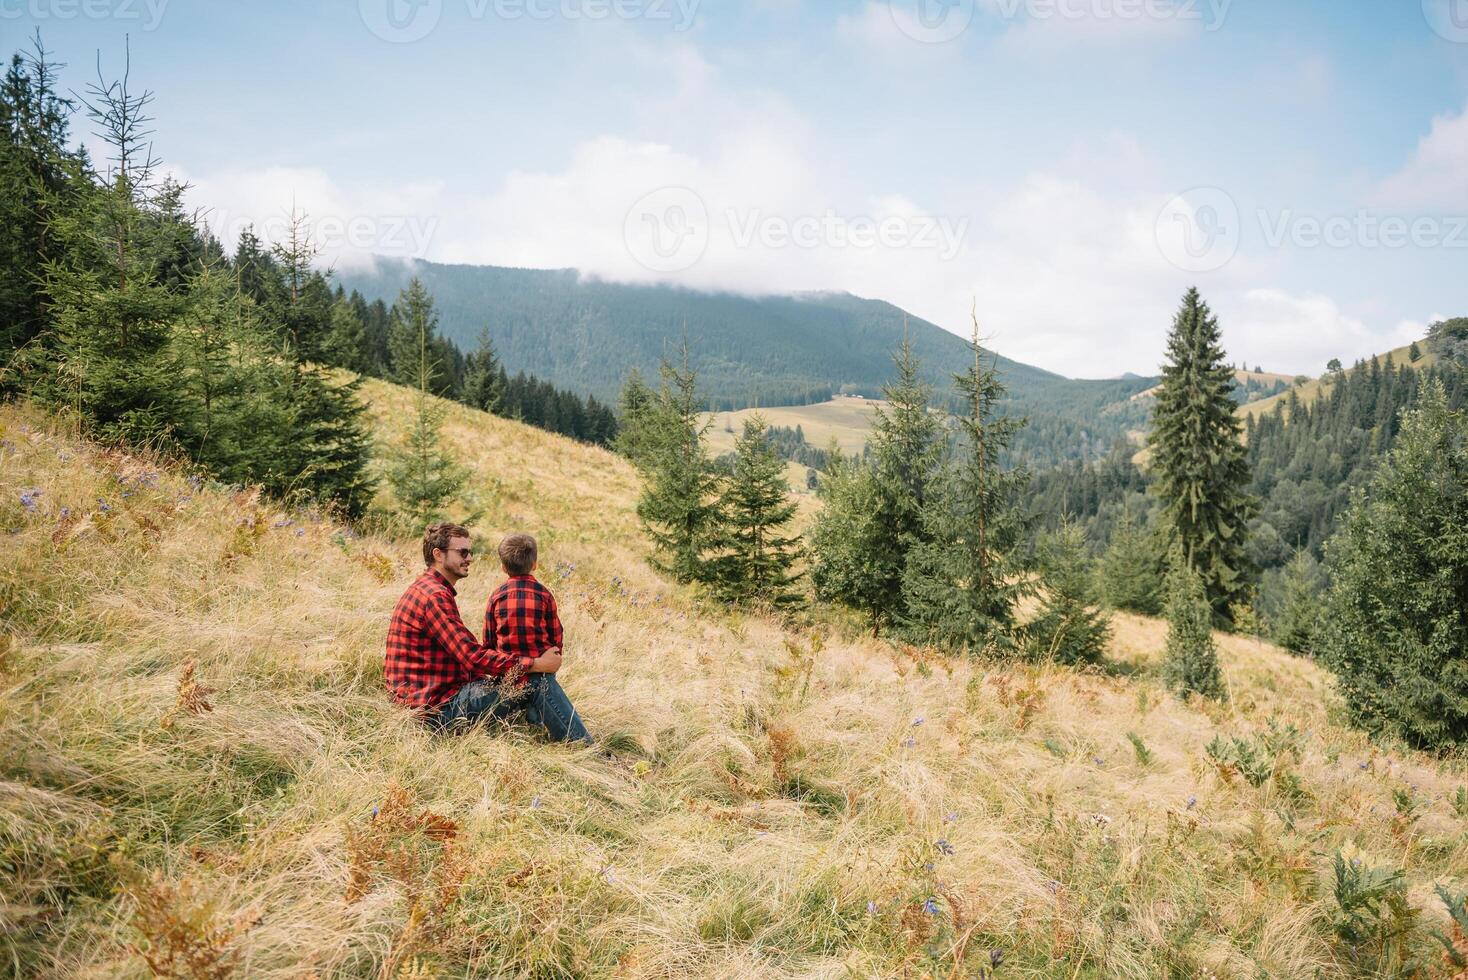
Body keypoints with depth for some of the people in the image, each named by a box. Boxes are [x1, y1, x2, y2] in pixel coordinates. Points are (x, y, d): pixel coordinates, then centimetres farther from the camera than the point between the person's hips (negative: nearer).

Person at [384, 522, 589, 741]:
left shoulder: (426, 590, 18)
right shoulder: (434, 596, -16)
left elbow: (467, 652, 17)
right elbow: (473, 657, -22)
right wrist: (537, 664, -15)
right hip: (438, 705, -11)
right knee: (537, 681, -16)